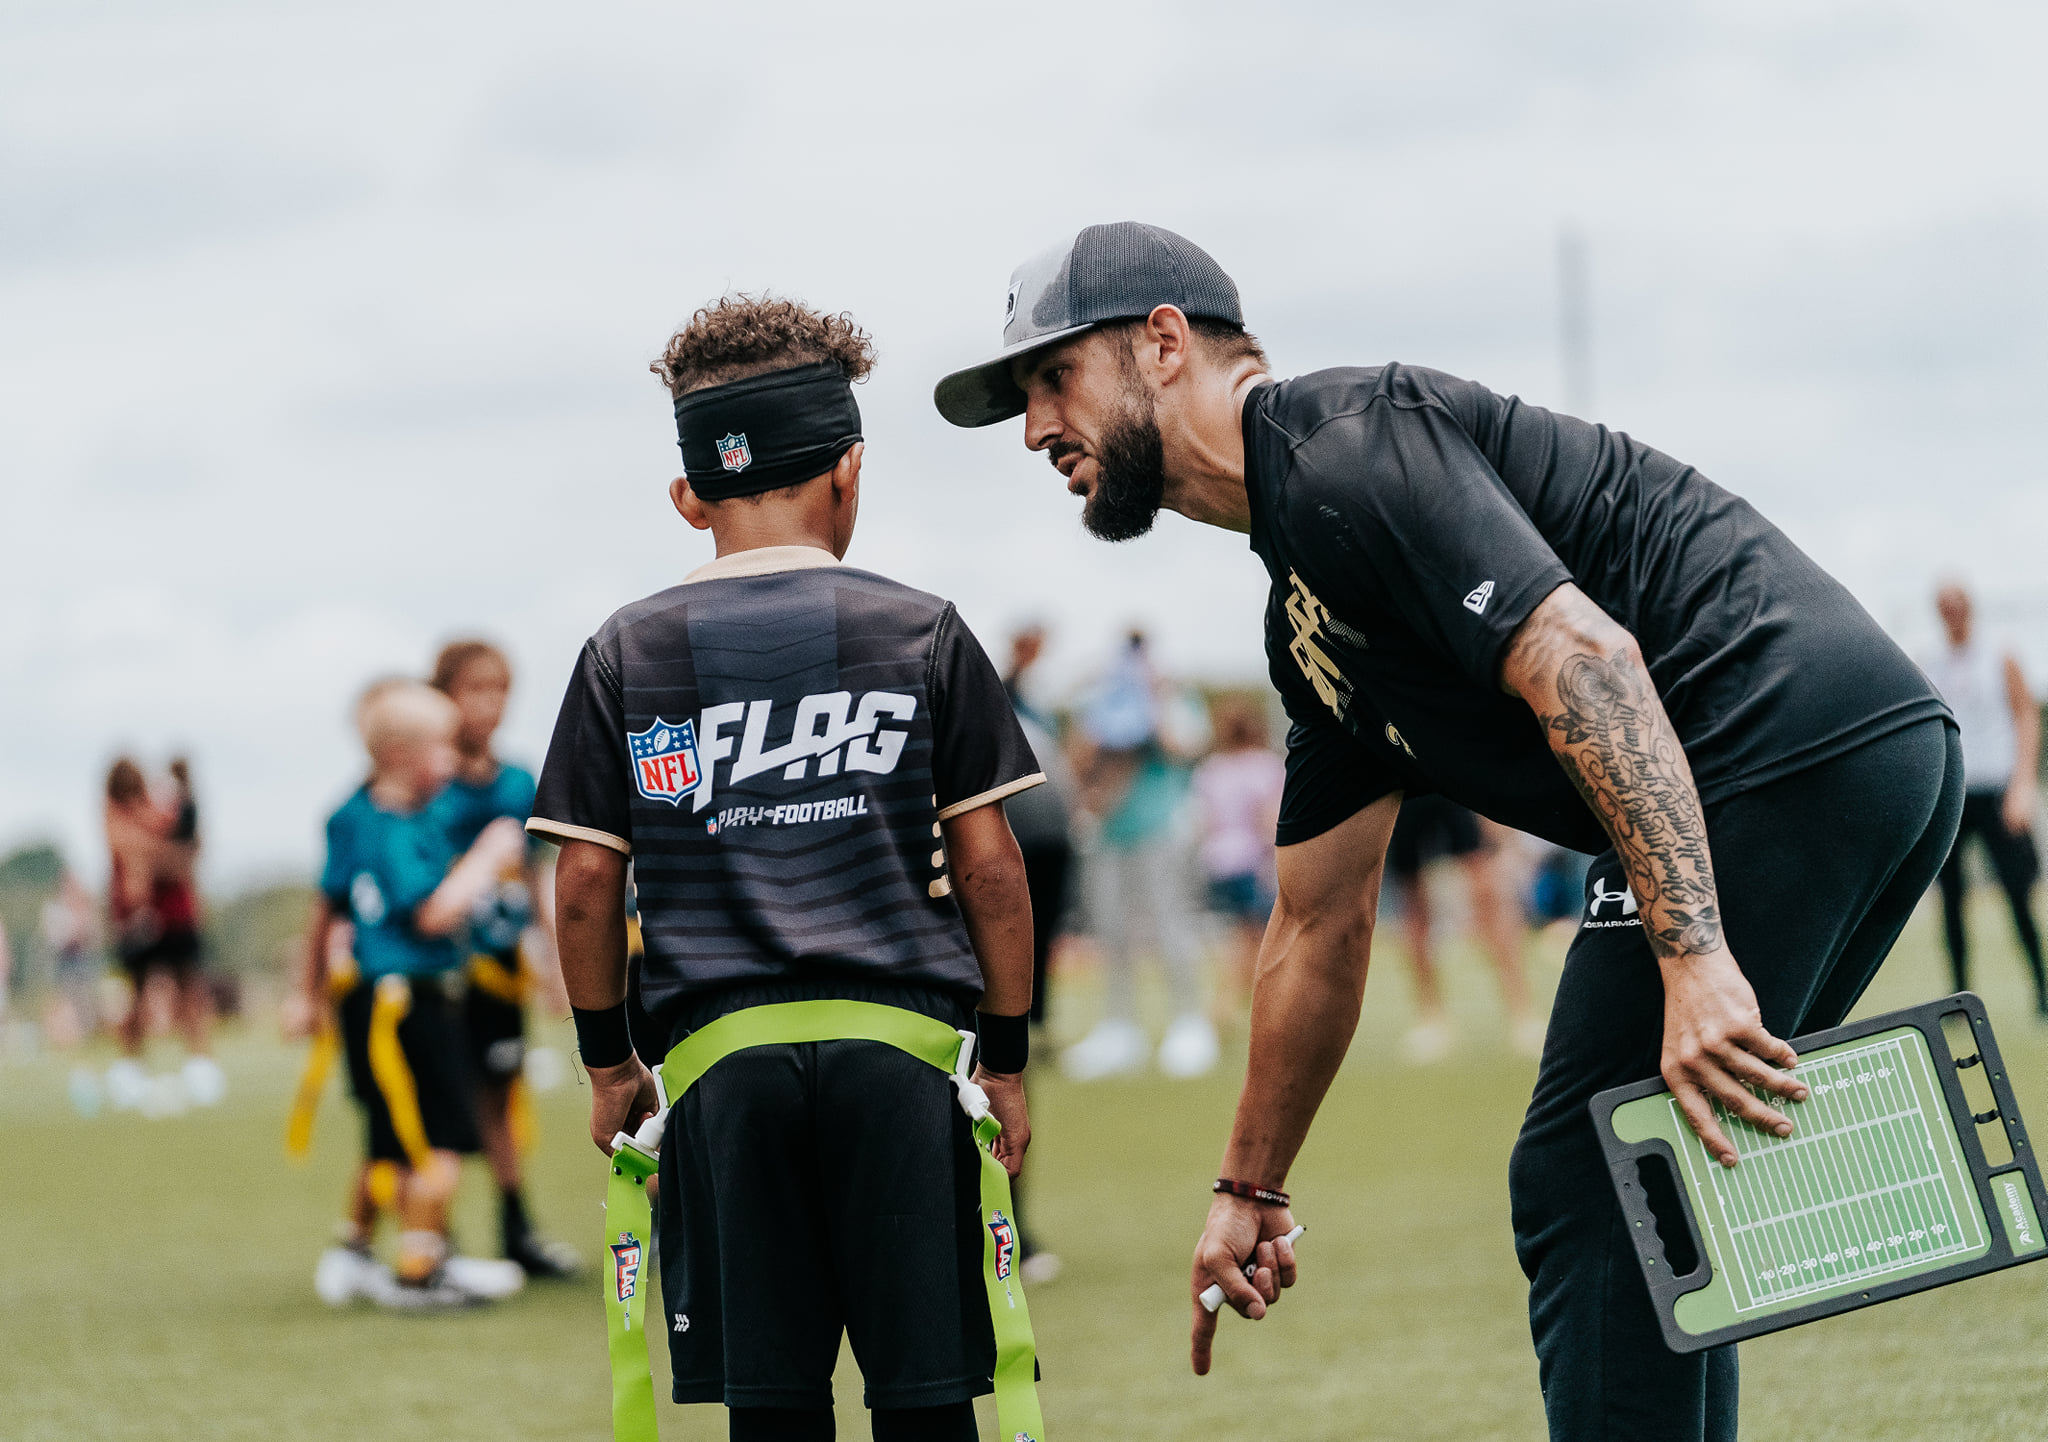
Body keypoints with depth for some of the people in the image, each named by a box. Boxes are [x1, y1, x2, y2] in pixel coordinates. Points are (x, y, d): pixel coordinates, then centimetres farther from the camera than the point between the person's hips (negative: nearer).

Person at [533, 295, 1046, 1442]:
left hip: (720, 1048, 1)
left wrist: (609, 1062, 15)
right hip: (902, 1045, -1)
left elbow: (587, 881, 5)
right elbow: (988, 864, 2)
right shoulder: (923, 634, 4)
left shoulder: (626, 655, 7)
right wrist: (1008, 1056, 10)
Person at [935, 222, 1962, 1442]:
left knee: (1589, 1198, -6)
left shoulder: (1343, 448, -8)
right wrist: (1251, 1189, 37)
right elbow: (1319, 925, 32)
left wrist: (1694, 961, -28)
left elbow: (1582, 661, -21)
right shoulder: (1308, 617, 24)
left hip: (1785, 738, -10)